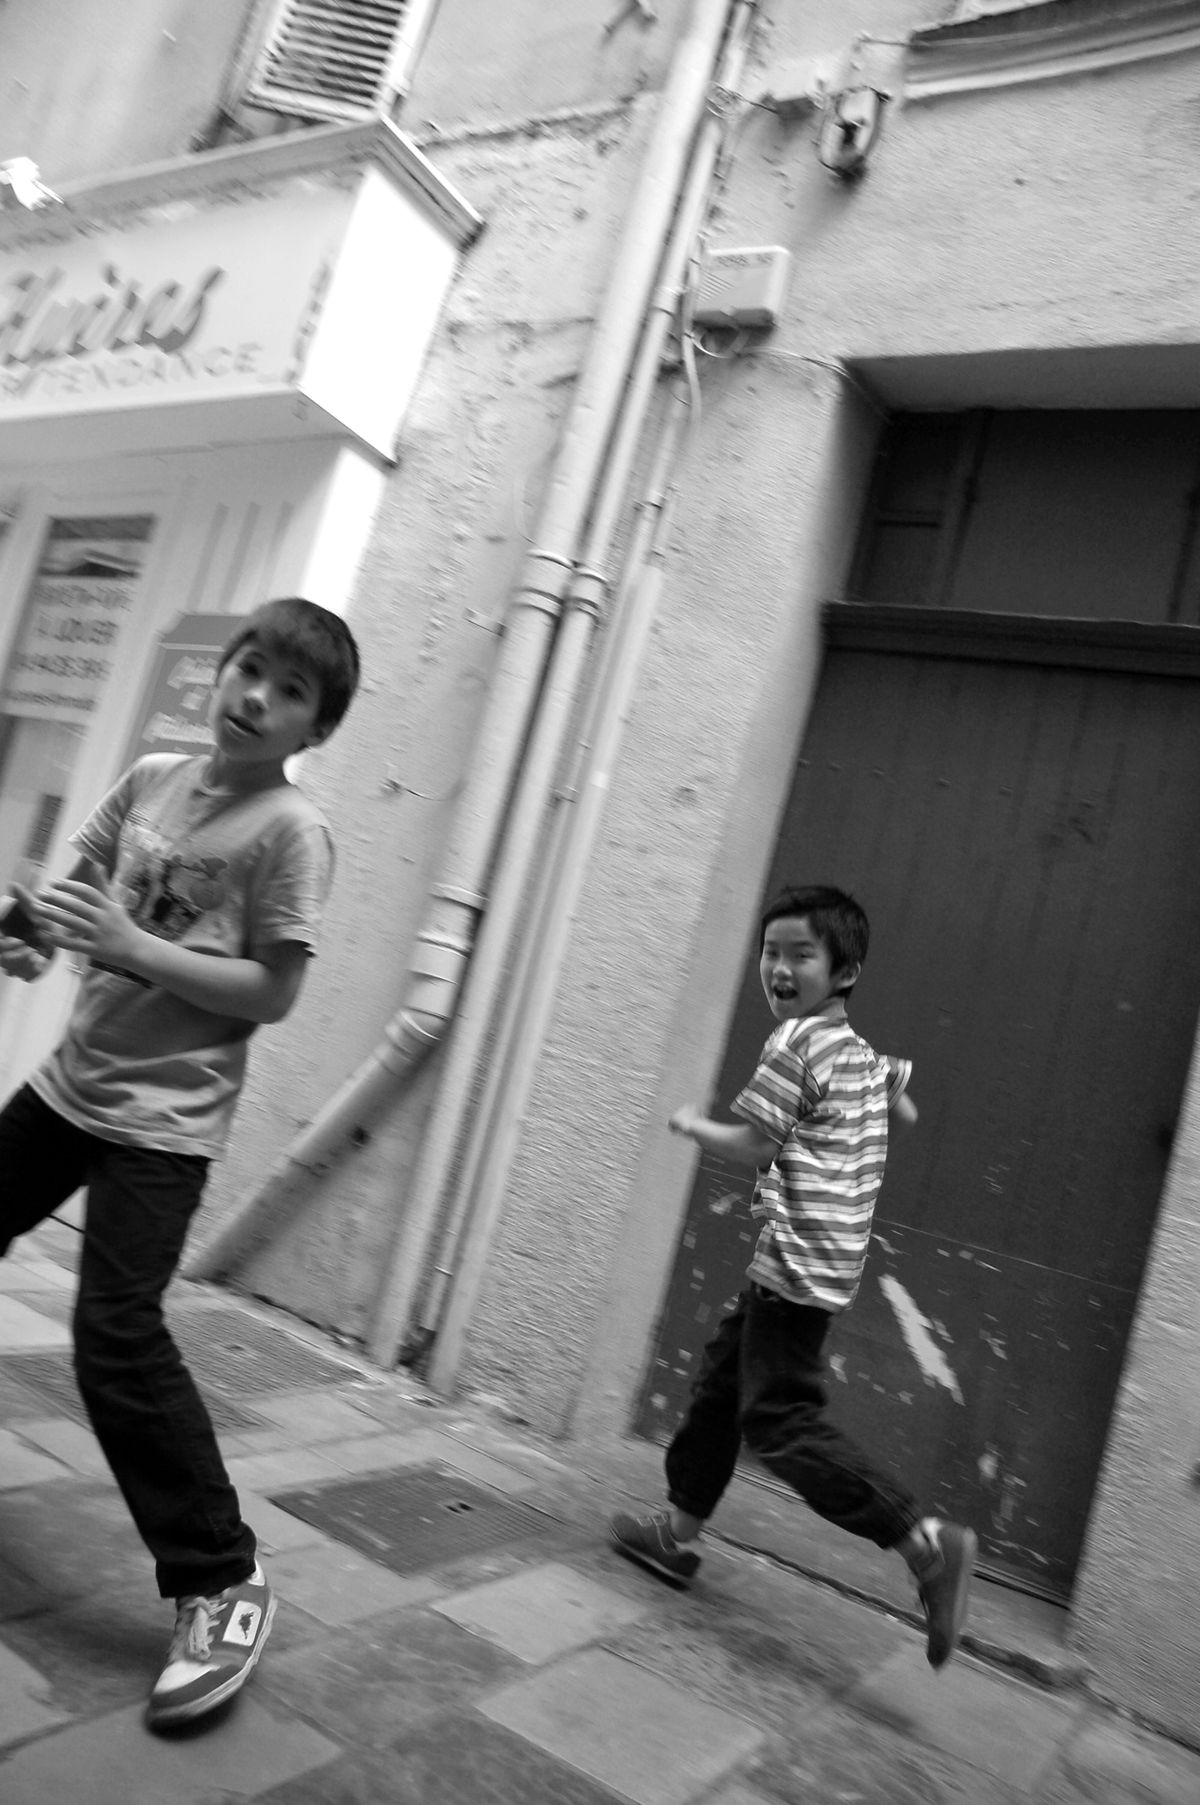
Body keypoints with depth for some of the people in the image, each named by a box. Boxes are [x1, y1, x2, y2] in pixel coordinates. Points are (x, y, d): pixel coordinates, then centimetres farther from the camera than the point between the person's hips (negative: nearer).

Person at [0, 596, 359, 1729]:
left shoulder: (290, 830, -15)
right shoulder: (151, 777, 5)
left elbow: (272, 993, -19)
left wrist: (132, 948, -24)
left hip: (163, 1120, -8)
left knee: (116, 1338, -14)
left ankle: (222, 1583, 0)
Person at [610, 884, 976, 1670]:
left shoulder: (799, 1040, -15)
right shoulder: (864, 1051, 11)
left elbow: (751, 1147, -15)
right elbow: (905, 1109, 27)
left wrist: (692, 1123, 1)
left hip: (797, 1263, -10)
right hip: (821, 1261, 10)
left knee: (781, 1419, -7)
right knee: (723, 1378, 18)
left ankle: (929, 1542, -8)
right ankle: (678, 1530, 30)